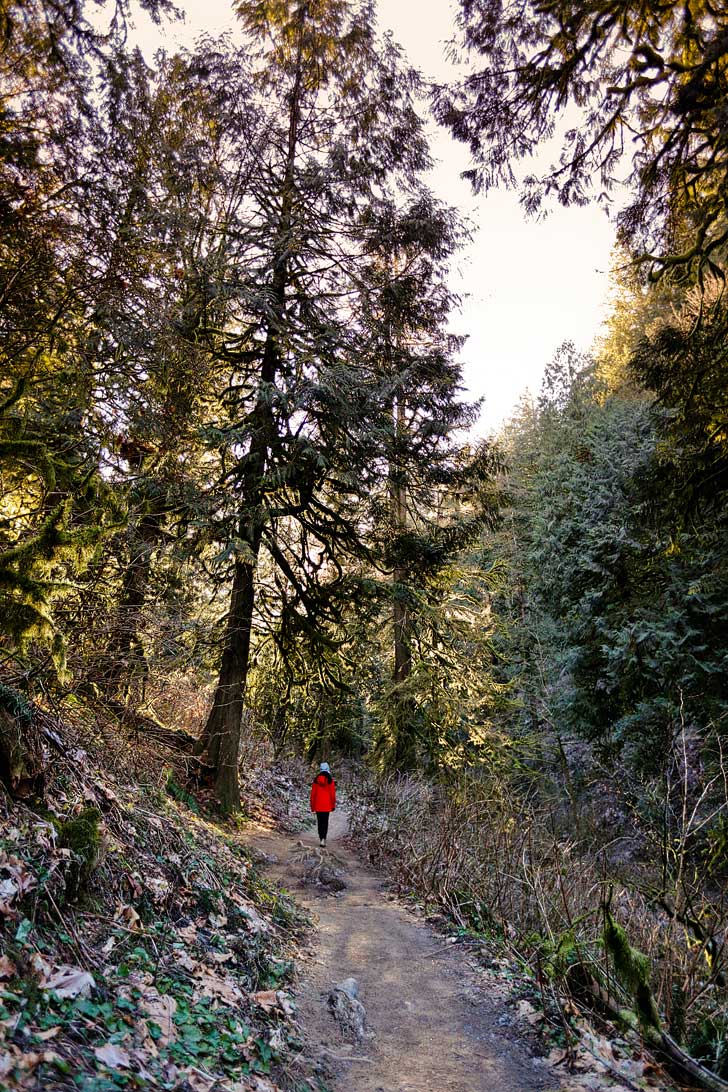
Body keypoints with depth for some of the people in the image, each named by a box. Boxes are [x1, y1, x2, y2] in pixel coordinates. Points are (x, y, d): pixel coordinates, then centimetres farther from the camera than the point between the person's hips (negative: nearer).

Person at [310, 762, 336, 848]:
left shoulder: (316, 780, -1)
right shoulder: (330, 780, -7)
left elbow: (313, 793, 1)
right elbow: (333, 794, -5)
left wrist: (312, 806, 10)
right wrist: (333, 805, 5)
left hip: (318, 805, 2)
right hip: (327, 805, -2)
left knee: (319, 822, 14)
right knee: (325, 822, 2)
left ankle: (321, 839, 18)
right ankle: (323, 839, -12)